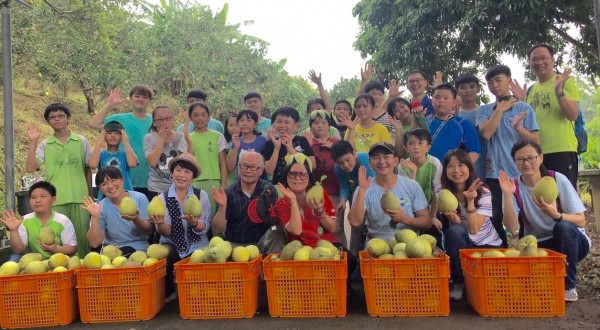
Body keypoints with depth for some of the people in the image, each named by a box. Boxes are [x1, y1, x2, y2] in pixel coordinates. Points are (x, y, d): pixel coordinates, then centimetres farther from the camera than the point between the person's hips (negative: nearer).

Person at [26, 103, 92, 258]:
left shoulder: (81, 141, 6)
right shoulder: (44, 145, 6)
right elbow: (30, 168, -5)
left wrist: (90, 194, 10)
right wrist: (33, 142, -8)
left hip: (80, 198, 0)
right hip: (56, 199, 0)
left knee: (82, 237, 4)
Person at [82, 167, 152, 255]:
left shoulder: (140, 198, -5)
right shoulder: (101, 208, -2)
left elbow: (149, 231, -5)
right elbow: (94, 243, -7)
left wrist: (136, 219, -26)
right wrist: (95, 218, -20)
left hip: (138, 250, -2)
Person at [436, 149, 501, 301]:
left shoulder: (483, 192, -12)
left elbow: (474, 229, -21)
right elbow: (458, 228, -12)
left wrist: (470, 201, -33)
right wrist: (452, 217, -35)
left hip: (488, 246, -1)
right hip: (463, 245, 1)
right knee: (453, 231, -31)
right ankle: (459, 283, -16)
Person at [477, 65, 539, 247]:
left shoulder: (524, 108, 4)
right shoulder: (484, 110, 8)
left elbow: (535, 139, 1)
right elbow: (486, 133, -10)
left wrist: (518, 127, -16)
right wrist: (499, 109, -7)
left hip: (521, 173, -1)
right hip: (494, 174, 1)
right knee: (496, 219, 6)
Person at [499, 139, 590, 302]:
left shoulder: (557, 179, -13)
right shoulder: (514, 186, -8)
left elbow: (581, 221, -14)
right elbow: (513, 228, -18)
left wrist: (555, 214, -33)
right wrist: (507, 196, -28)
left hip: (570, 242, 0)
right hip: (537, 247, 1)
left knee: (563, 227, -34)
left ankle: (569, 285, -13)